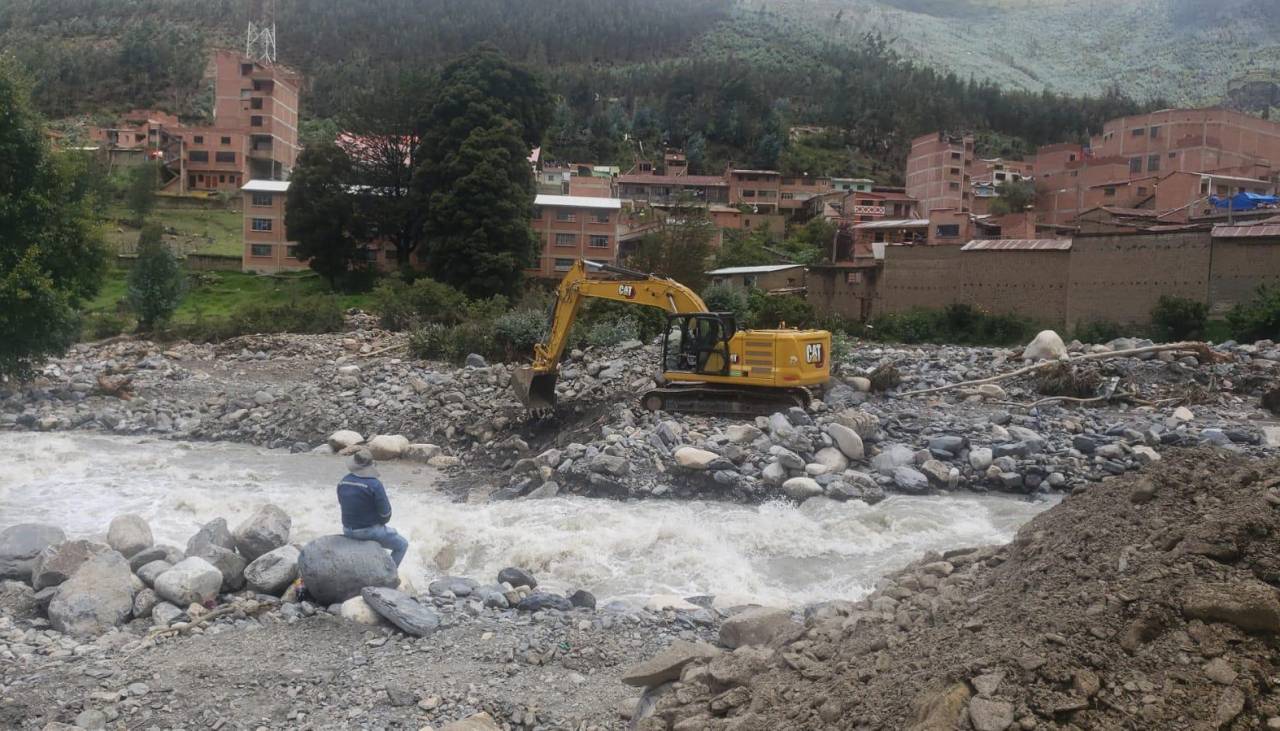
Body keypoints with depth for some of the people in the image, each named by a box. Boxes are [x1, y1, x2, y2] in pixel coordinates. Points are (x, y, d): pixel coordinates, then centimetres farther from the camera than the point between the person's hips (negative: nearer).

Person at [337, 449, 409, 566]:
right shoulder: (374, 484, -23)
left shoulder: (343, 483, -4)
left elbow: (343, 505, 10)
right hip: (370, 530, -7)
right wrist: (381, 522, 5)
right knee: (402, 545, 14)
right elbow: (385, 512, -17)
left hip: (348, 530, 7)